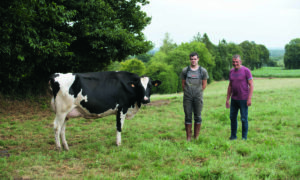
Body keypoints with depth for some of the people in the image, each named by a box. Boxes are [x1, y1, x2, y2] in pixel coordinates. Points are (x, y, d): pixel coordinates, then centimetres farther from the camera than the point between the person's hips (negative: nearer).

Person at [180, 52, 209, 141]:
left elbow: (204, 84, 9)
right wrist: (187, 93, 8)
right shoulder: (185, 70, 6)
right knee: (188, 117, 1)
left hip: (198, 97, 0)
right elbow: (183, 83, 11)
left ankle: (196, 137, 10)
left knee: (198, 117, 3)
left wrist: (198, 93, 8)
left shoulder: (203, 71, 4)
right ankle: (188, 137, 7)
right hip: (187, 97, 0)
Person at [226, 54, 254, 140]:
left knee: (244, 119, 1)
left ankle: (244, 137, 10)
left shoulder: (246, 71, -7)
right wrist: (227, 99, 14)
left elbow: (251, 85, -9)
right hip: (234, 99, 6)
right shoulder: (231, 71, 9)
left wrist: (249, 99, -15)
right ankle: (233, 136, 21)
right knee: (233, 117, 9)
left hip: (243, 99, -5)